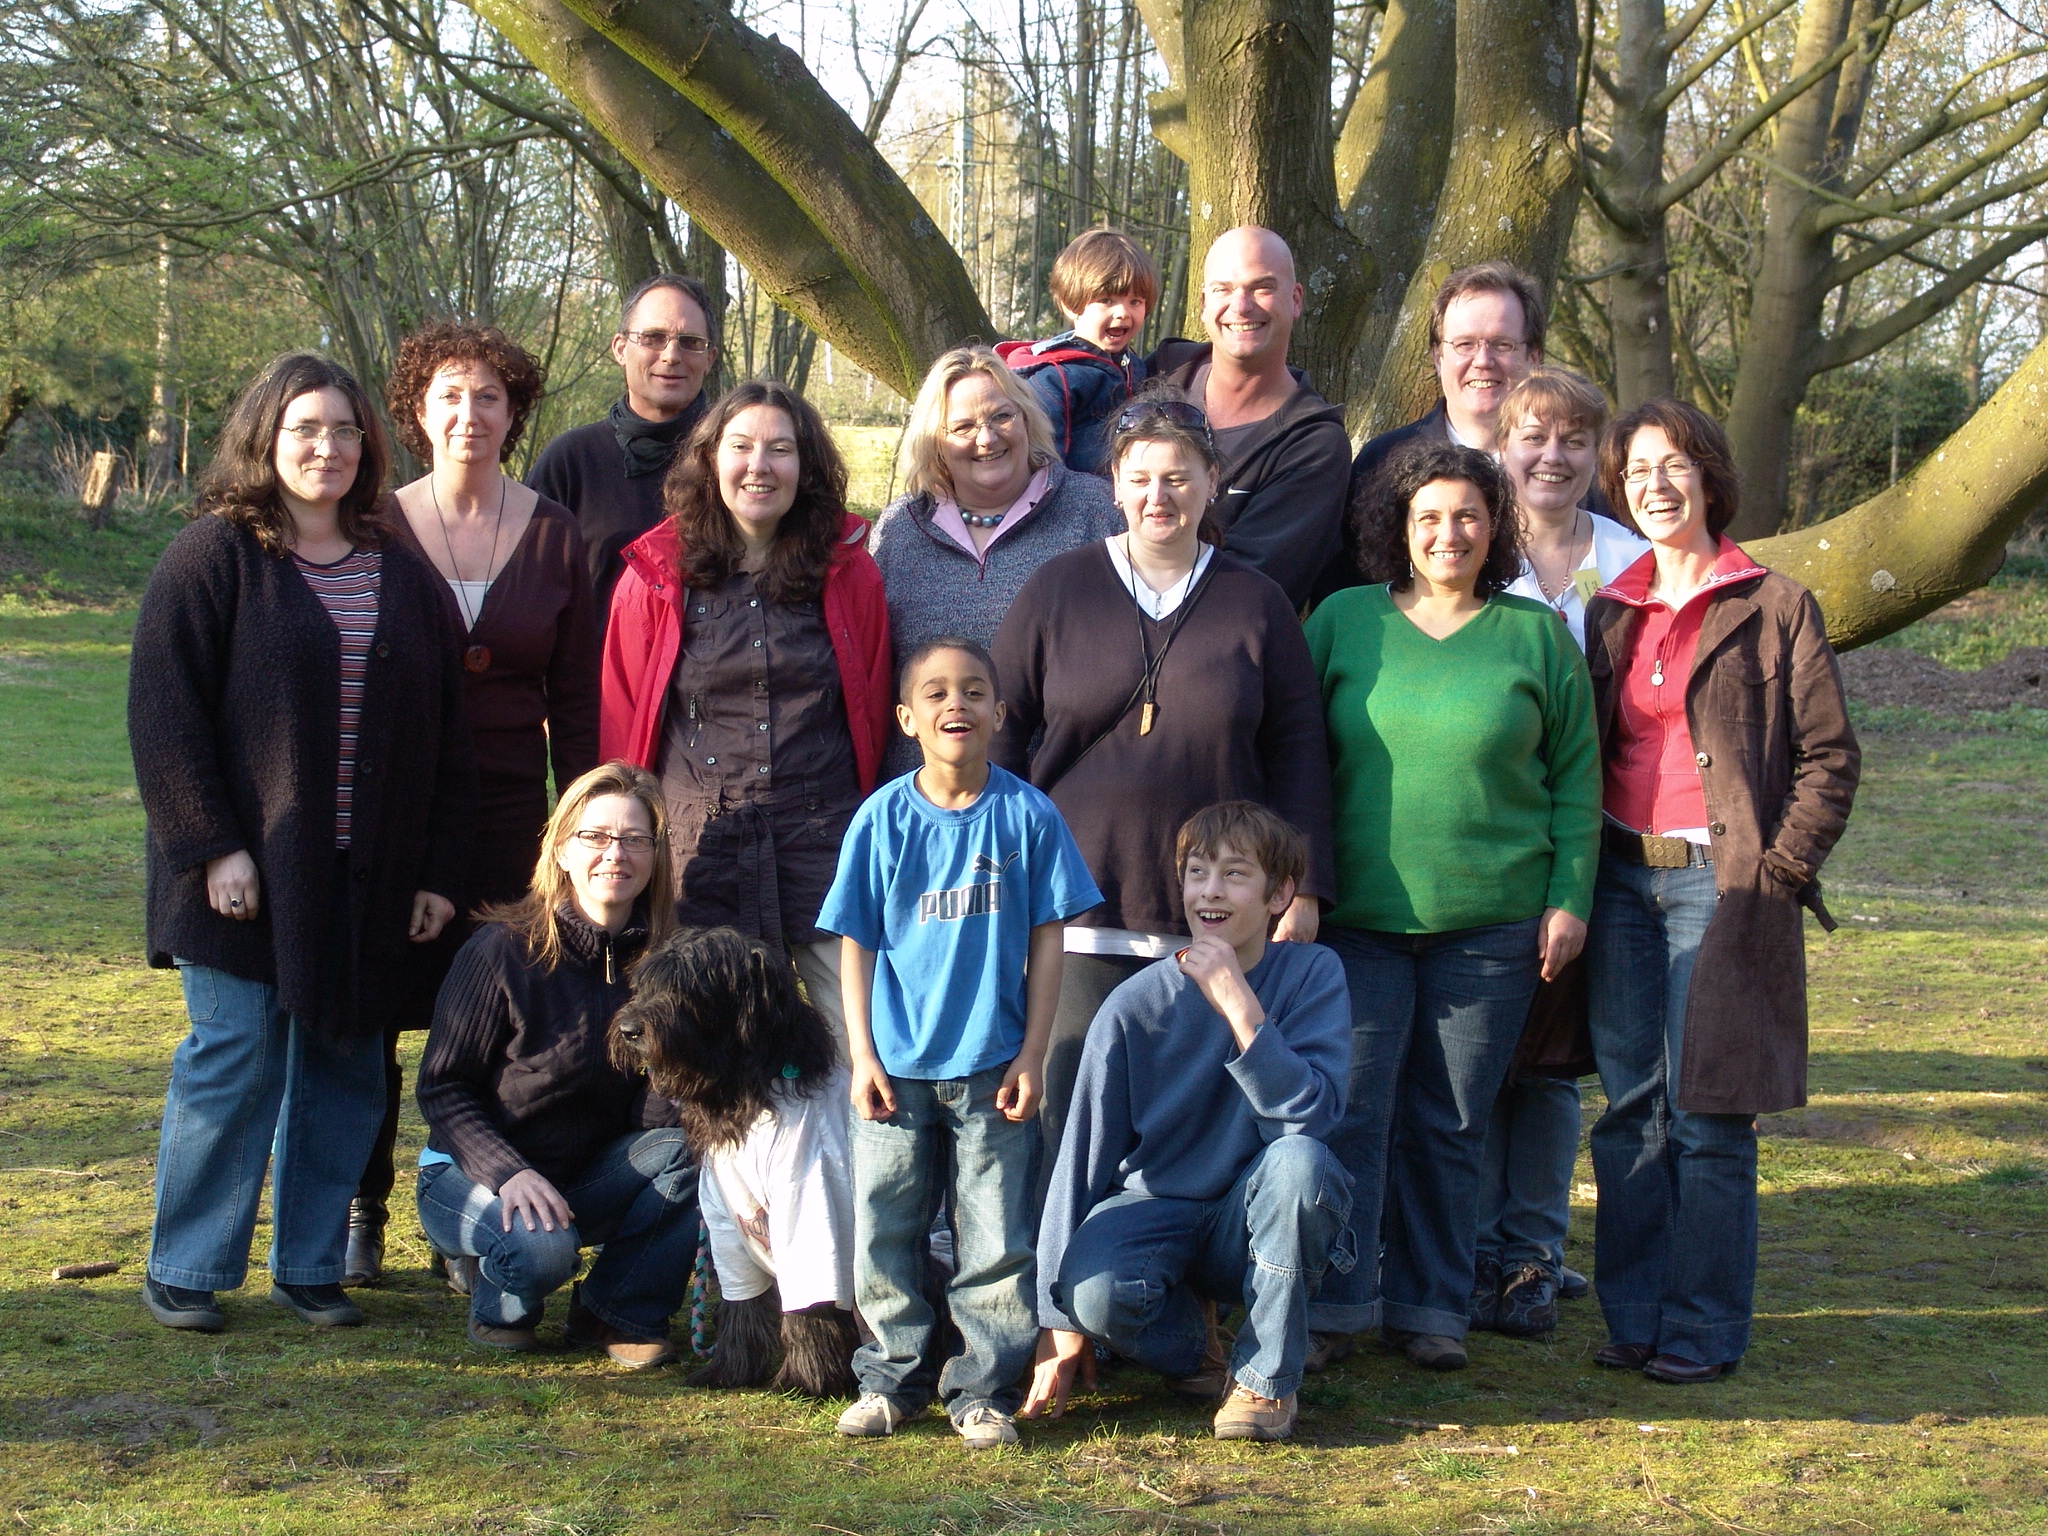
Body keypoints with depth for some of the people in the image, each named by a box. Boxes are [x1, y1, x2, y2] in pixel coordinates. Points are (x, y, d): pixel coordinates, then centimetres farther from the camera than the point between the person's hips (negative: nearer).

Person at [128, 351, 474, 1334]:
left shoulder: (405, 579, 12)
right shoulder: (213, 557, -1)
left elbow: (443, 735, 13)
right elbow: (164, 714, -6)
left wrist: (438, 871, 7)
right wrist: (211, 846, -13)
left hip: (368, 880, 4)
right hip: (246, 875, -4)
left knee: (345, 1071, 6)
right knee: (231, 1065, -2)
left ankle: (309, 1266, 19)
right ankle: (184, 1272, 10)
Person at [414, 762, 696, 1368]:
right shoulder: (505, 949, -17)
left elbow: (657, 1108, -1)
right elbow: (441, 1086, -13)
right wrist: (509, 1173, -28)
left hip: (592, 1177, 4)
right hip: (474, 1175, -4)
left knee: (691, 1147, -23)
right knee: (542, 1246, -35)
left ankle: (620, 1312, -6)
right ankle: (499, 1308, 1)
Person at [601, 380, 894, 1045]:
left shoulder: (849, 572, 7)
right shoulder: (657, 576, 5)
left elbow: (873, 714, 13)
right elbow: (622, 717, 10)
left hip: (825, 842, 0)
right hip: (697, 849, 0)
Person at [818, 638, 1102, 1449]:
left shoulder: (1026, 815, -1)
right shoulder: (883, 818, 0)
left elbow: (1046, 942, 1)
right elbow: (857, 943, 3)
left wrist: (1031, 1056, -3)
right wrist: (863, 1055, -2)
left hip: (992, 1072, -1)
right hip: (897, 1070, 1)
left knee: (996, 1243, 3)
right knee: (884, 1233, 7)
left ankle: (984, 1390, 14)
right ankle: (893, 1377, 21)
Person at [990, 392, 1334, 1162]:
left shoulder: (1254, 602, 7)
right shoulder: (1057, 591, 6)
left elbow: (1297, 750, 7)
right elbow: (1001, 732, 8)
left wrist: (1304, 888, 1)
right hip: (1080, 912, 0)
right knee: (1073, 1114, 1)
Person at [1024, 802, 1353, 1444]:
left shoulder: (1312, 975, -9)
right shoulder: (1137, 1005, -10)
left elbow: (1312, 1114, -22)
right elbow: (1082, 1156, -7)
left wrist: (1240, 1007, -31)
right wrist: (1058, 1321, -8)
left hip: (1255, 1228, 0)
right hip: (1156, 1210, 0)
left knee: (1299, 1159, -33)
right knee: (1094, 1289, -33)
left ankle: (1267, 1378, -13)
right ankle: (1192, 1347, 5)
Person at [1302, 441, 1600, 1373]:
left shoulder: (1536, 635, 6)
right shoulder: (1344, 621, 6)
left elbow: (1576, 777, 8)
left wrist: (1569, 898, 1)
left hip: (1492, 921, 0)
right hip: (1359, 913, 0)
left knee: (1450, 1123, 6)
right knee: (1348, 1111, -6)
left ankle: (1430, 1307, 17)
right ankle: (1332, 1305, 4)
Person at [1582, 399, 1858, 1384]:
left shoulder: (1776, 609, -1)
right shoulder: (1609, 613, 13)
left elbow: (1829, 757, -2)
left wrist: (1778, 869, -9)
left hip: (1723, 884, -5)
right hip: (1621, 878, 5)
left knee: (1708, 1115, -4)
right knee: (1631, 1109, 7)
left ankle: (1704, 1329, 5)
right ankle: (1635, 1315, 16)